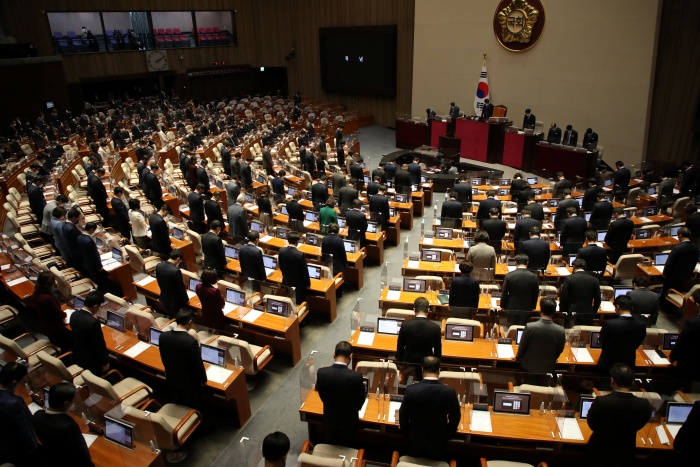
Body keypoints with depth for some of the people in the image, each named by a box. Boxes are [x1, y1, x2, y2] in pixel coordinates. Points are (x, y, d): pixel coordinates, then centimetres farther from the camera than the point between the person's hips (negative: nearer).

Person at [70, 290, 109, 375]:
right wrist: (105, 363, -9)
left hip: (77, 357, 8)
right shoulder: (93, 322, -33)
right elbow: (100, 344, -21)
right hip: (91, 361, -8)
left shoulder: (74, 314, -9)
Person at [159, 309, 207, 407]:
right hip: (189, 382, -5)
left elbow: (164, 359, 1)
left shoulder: (163, 336, -16)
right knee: (192, 408, 20)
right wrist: (203, 380, -2)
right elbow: (198, 364, -20)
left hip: (171, 379, 5)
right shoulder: (191, 341, -33)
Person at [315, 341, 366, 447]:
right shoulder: (356, 376, -29)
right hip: (348, 420, -2)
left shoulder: (321, 372, -23)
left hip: (329, 418, 2)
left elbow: (322, 396, -5)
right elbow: (361, 398, -10)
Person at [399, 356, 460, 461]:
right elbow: (455, 417, -3)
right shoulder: (449, 391, -19)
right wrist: (448, 433, 16)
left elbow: (403, 415, -6)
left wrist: (406, 431, 15)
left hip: (415, 442, 0)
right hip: (438, 444, 0)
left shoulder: (411, 390, -19)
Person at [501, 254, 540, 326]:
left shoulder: (509, 275, -10)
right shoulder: (534, 277, -5)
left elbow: (504, 294, -4)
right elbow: (535, 295, 4)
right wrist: (532, 307, 19)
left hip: (512, 309, -1)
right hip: (527, 310, 1)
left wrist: (503, 306, 11)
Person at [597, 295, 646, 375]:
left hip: (608, 366, -3)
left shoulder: (609, 324, -26)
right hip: (628, 366, 3)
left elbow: (603, 345, -10)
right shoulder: (641, 326, -14)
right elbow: (636, 345, 3)